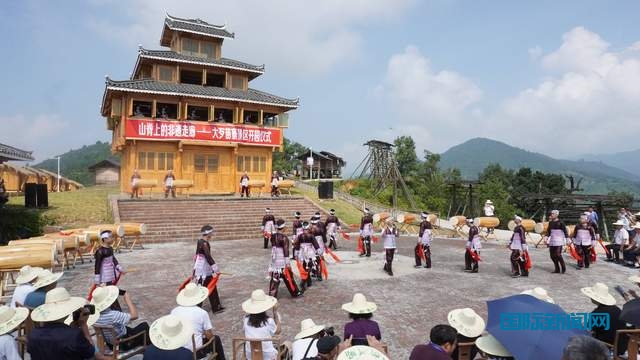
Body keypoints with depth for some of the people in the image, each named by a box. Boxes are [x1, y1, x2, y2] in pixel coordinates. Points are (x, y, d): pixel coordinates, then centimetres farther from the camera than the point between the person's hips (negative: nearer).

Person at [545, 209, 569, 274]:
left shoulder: (560, 223, -7)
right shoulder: (550, 223, 10)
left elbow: (565, 231, -8)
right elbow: (548, 231, 16)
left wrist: (567, 239, -13)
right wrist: (546, 237, 4)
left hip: (559, 242, -6)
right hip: (552, 242, 6)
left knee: (558, 255, -14)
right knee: (552, 255, 5)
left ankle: (563, 268, 8)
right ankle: (557, 269, 17)